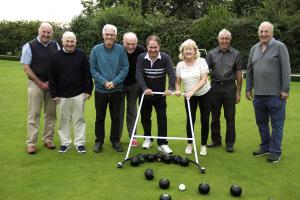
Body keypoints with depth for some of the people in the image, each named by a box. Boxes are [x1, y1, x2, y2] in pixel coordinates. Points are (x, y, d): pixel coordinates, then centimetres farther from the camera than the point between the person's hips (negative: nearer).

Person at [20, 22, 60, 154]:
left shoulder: (55, 46, 5)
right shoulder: (30, 46, -5)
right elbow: (26, 68, -7)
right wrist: (41, 84, -9)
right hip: (36, 84, -3)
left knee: (51, 114, 9)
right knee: (34, 114, -1)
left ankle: (48, 139, 21)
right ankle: (31, 143, 7)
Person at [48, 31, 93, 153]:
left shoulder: (81, 55, 0)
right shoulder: (56, 57, 1)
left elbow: (88, 74, 2)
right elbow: (52, 77, 2)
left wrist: (88, 90, -2)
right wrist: (54, 94, -1)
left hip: (79, 94, -1)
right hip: (62, 95, 1)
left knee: (79, 119, 5)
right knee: (64, 119, 8)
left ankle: (80, 143, 14)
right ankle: (65, 143, 20)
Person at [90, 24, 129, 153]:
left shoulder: (120, 49, -4)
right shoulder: (96, 49, -4)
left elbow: (125, 68, -4)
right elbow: (92, 68, -4)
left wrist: (115, 82, -14)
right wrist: (104, 82, -13)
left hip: (116, 90, 0)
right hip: (100, 90, 0)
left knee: (116, 117, 10)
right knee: (100, 117, 9)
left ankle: (115, 141, 24)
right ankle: (99, 141, 23)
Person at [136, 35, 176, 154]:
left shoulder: (165, 58, -12)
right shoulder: (141, 58, -11)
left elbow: (171, 74, -22)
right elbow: (139, 74, -22)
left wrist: (170, 88, -39)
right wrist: (145, 88, -38)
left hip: (160, 94, -1)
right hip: (146, 93, 1)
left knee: (162, 118, -2)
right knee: (145, 117, 13)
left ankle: (162, 144, 5)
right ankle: (147, 138, 34)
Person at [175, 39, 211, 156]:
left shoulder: (201, 61, -10)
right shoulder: (180, 65, -1)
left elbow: (204, 80, -18)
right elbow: (177, 81, 6)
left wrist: (192, 91, -29)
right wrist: (177, 90, -15)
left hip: (204, 94, -2)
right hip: (189, 96, 2)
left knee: (205, 120, 2)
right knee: (190, 120, 4)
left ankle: (203, 145, 16)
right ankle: (189, 144, 22)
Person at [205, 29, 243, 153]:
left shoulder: (236, 54, 3)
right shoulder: (212, 53, 5)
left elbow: (239, 74, 4)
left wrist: (238, 92, 1)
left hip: (229, 87, -1)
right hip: (215, 87, 2)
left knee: (230, 117, 2)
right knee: (214, 116, 9)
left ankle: (230, 143, 12)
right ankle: (216, 140, 24)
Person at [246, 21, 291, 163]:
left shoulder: (279, 47, -4)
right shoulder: (254, 49, 12)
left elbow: (286, 69, -8)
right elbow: (249, 70, 16)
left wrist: (285, 89, -12)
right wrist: (248, 89, 13)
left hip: (275, 94, -6)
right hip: (258, 94, 6)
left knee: (276, 124, 2)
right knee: (261, 123, 15)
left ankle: (275, 151, 12)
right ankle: (265, 147, 29)